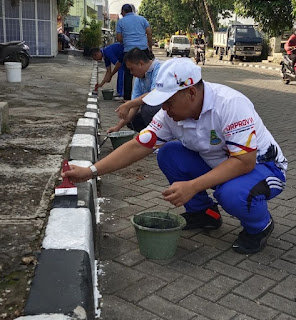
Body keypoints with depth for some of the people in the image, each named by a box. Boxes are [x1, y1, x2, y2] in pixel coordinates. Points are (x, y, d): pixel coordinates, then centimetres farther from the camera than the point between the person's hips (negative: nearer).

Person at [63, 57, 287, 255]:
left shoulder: (230, 104, -32)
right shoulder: (171, 114, -14)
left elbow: (244, 161, -35)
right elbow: (137, 147, -12)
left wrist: (192, 186, -40)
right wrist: (91, 171, -18)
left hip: (262, 164, -6)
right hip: (217, 164, 6)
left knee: (232, 194, -37)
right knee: (168, 154, -11)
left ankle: (259, 226, -1)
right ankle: (204, 213, 8)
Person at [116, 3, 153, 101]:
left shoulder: (120, 22, 7)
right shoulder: (142, 19, 11)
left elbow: (119, 39, 6)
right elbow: (149, 33, 5)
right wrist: (150, 47, 11)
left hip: (129, 50, -1)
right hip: (143, 49, 1)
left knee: (128, 75, 6)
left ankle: (127, 98, 8)